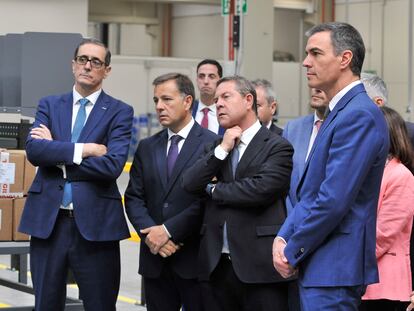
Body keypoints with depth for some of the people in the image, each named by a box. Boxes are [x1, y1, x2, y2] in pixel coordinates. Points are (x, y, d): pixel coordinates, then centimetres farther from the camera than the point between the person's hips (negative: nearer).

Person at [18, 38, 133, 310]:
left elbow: (113, 165, -13)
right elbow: (34, 149, -7)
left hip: (95, 223, -3)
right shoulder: (49, 105, 11)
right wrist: (83, 149, -15)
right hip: (48, 220, 3)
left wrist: (56, 152, -8)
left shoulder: (120, 112, 2)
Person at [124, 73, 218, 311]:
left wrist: (168, 230, -14)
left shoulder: (212, 144, -4)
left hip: (195, 257, -5)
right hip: (155, 258, 5)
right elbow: (134, 198, 9)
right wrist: (150, 234, -8)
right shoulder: (147, 148, 14)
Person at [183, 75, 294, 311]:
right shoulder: (216, 148, 18)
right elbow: (189, 184, 4)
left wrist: (214, 190, -2)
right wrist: (222, 149, -3)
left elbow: (261, 188, -17)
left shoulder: (277, 147, -2)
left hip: (260, 266, -5)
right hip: (217, 265, 6)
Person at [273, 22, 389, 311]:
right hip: (323, 266, 10)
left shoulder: (359, 115, -16)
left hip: (333, 269, -10)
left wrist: (292, 253, -11)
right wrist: (283, 237, 4)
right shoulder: (340, 112, 16)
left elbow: (333, 200, -21)